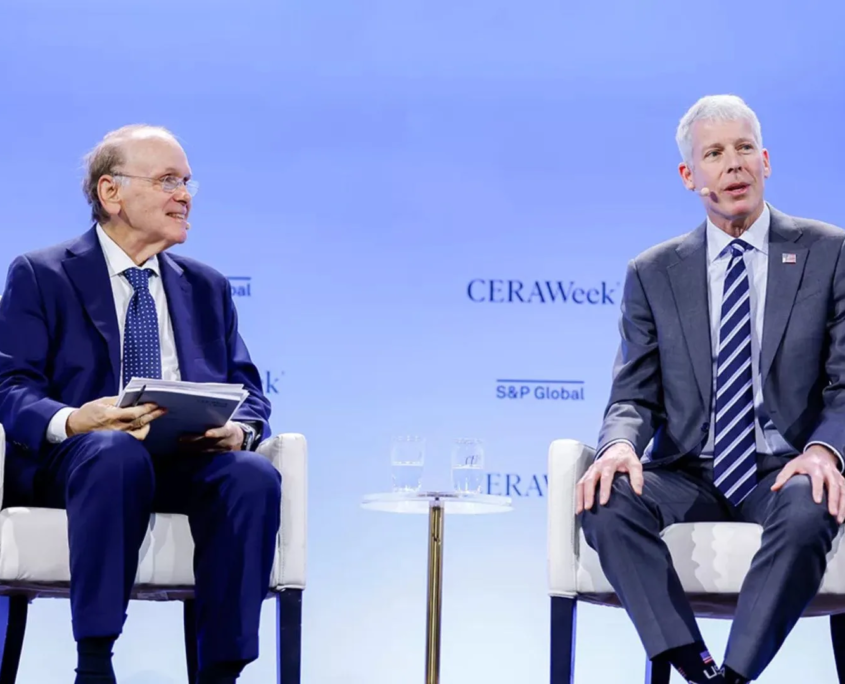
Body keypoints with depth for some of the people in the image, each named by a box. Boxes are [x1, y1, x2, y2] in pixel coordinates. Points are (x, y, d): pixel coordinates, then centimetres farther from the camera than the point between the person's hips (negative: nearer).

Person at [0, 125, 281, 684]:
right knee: (117, 454, -39)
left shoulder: (207, 287, 23)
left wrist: (239, 429, -10)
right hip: (77, 454, -3)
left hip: (193, 457, 3)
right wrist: (70, 421, -24)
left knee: (254, 476, -31)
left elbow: (249, 391, 16)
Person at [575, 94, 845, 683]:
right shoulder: (653, 274, 12)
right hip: (688, 475, 2)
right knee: (606, 502, -30)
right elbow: (635, 395, 7)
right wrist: (620, 444, -18)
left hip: (784, 473, -2)